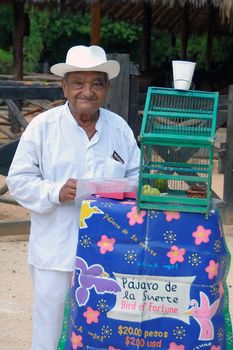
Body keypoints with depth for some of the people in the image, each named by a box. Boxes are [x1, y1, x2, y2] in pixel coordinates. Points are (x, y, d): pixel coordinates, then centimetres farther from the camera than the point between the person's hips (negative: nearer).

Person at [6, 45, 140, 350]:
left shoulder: (120, 128, 6)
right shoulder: (42, 126, -3)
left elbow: (137, 176, 12)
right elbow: (18, 179, -4)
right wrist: (56, 192, -20)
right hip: (55, 252, -2)